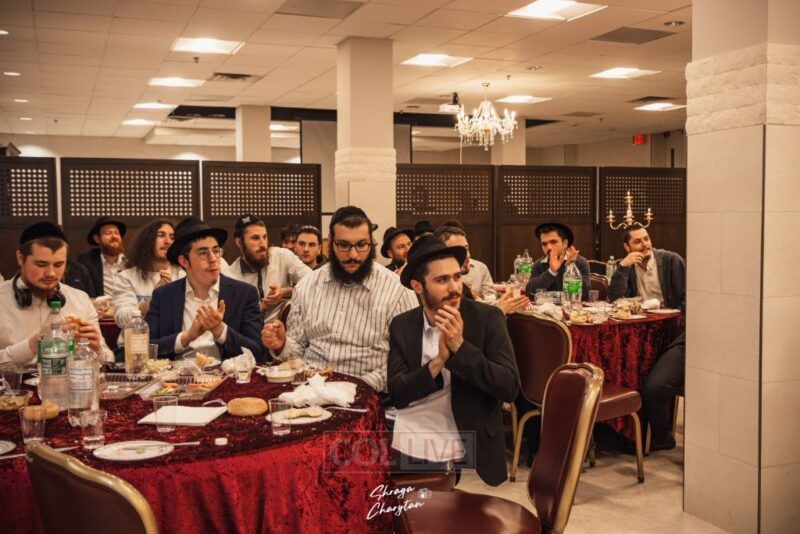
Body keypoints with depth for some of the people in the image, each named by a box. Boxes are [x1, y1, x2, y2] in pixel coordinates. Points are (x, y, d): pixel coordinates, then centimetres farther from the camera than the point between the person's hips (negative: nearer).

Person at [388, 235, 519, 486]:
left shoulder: (487, 318, -5)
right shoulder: (401, 325, 3)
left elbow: (510, 387, -12)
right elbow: (397, 395, -4)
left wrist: (460, 347, -22)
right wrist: (439, 360, -19)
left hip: (463, 450, -2)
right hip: (406, 444, 2)